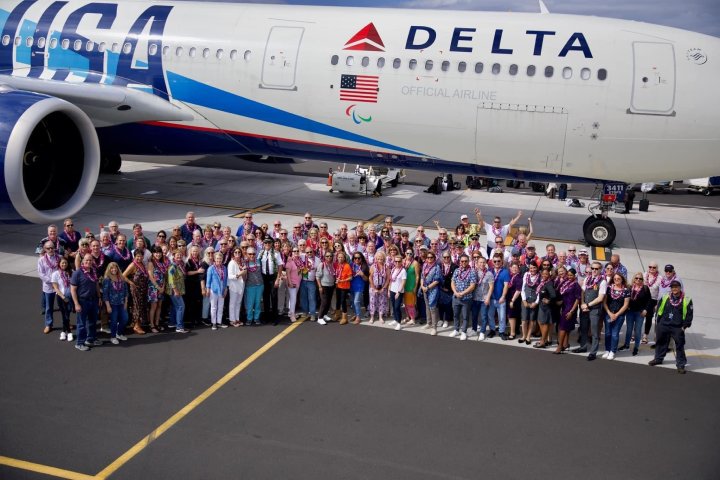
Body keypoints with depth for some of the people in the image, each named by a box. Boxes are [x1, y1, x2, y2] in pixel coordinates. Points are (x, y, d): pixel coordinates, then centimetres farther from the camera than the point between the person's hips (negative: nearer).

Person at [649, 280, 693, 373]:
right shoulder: (665, 297, 1)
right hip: (663, 326, 3)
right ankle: (658, 359, 33)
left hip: (678, 328, -3)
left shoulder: (686, 300, -7)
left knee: (679, 345, 0)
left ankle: (680, 364, 10)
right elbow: (659, 310, 10)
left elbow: (689, 314, -1)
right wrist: (659, 322, 8)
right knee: (661, 343, 16)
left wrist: (685, 325, -5)